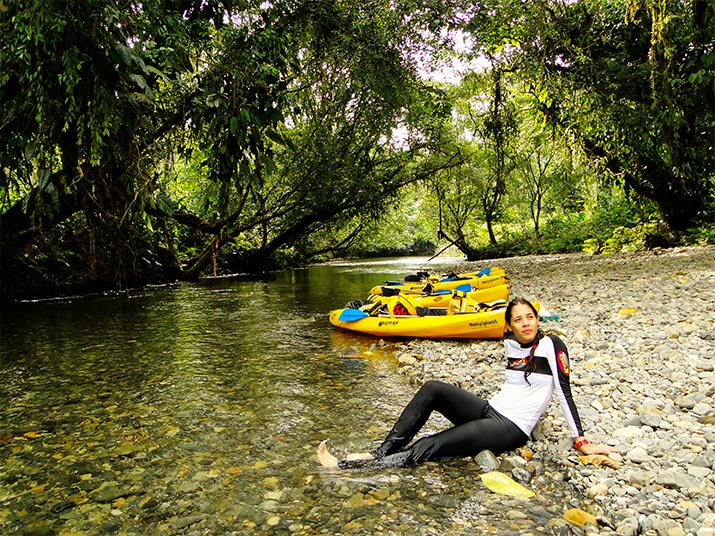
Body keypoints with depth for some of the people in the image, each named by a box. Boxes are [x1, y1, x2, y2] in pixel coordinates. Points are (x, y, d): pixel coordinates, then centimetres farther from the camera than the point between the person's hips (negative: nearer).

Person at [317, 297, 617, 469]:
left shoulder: (551, 345, -8)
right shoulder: (511, 343, 11)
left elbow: (565, 392, -10)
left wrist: (581, 441, -10)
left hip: (511, 429, -7)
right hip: (488, 411, 7)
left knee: (427, 448, -23)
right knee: (433, 389, -20)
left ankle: (350, 466, -22)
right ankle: (382, 453, -19)